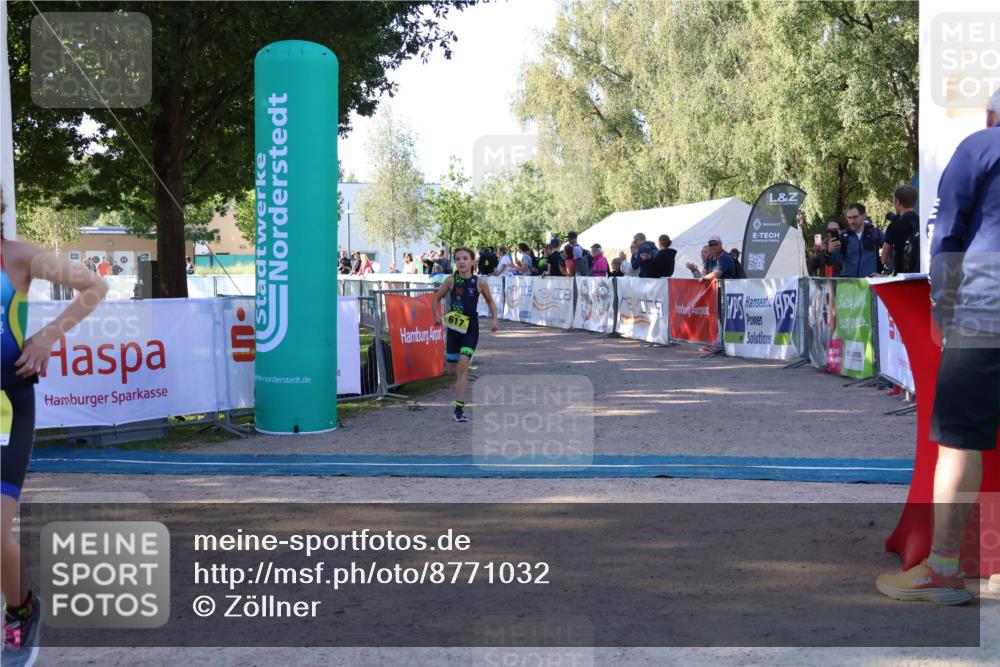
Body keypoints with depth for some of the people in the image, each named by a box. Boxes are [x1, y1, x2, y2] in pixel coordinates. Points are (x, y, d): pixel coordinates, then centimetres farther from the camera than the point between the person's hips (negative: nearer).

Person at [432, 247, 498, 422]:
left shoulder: (480, 282, -6)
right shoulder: (451, 280, -4)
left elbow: (490, 301, 9)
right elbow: (437, 298, 9)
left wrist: (494, 318, -4)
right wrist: (436, 316, -4)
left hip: (471, 329, -2)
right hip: (453, 328, 2)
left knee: (463, 364, -18)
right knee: (452, 369, 9)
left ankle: (459, 408, -15)